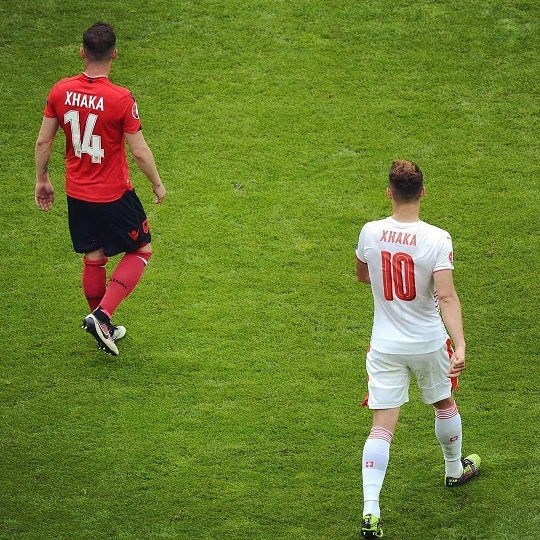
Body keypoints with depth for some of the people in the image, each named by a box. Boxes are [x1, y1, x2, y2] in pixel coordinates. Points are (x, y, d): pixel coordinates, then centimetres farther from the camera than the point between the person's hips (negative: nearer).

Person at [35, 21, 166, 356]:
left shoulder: (61, 91, -8)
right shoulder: (121, 99, -22)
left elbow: (43, 141, 1)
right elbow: (140, 152, -15)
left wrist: (42, 180, 16)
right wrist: (158, 184, 2)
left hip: (77, 193, 5)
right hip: (114, 195, -5)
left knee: (93, 258, 19)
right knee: (141, 250, 13)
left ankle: (103, 329, 30)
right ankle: (102, 315, -2)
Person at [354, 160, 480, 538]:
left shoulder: (370, 233, -9)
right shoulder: (437, 239, -18)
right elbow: (447, 297, -28)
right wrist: (460, 345, -33)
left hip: (385, 347, 1)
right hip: (429, 344, -1)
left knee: (382, 426, -1)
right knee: (444, 403, 27)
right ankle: (455, 470, 50)